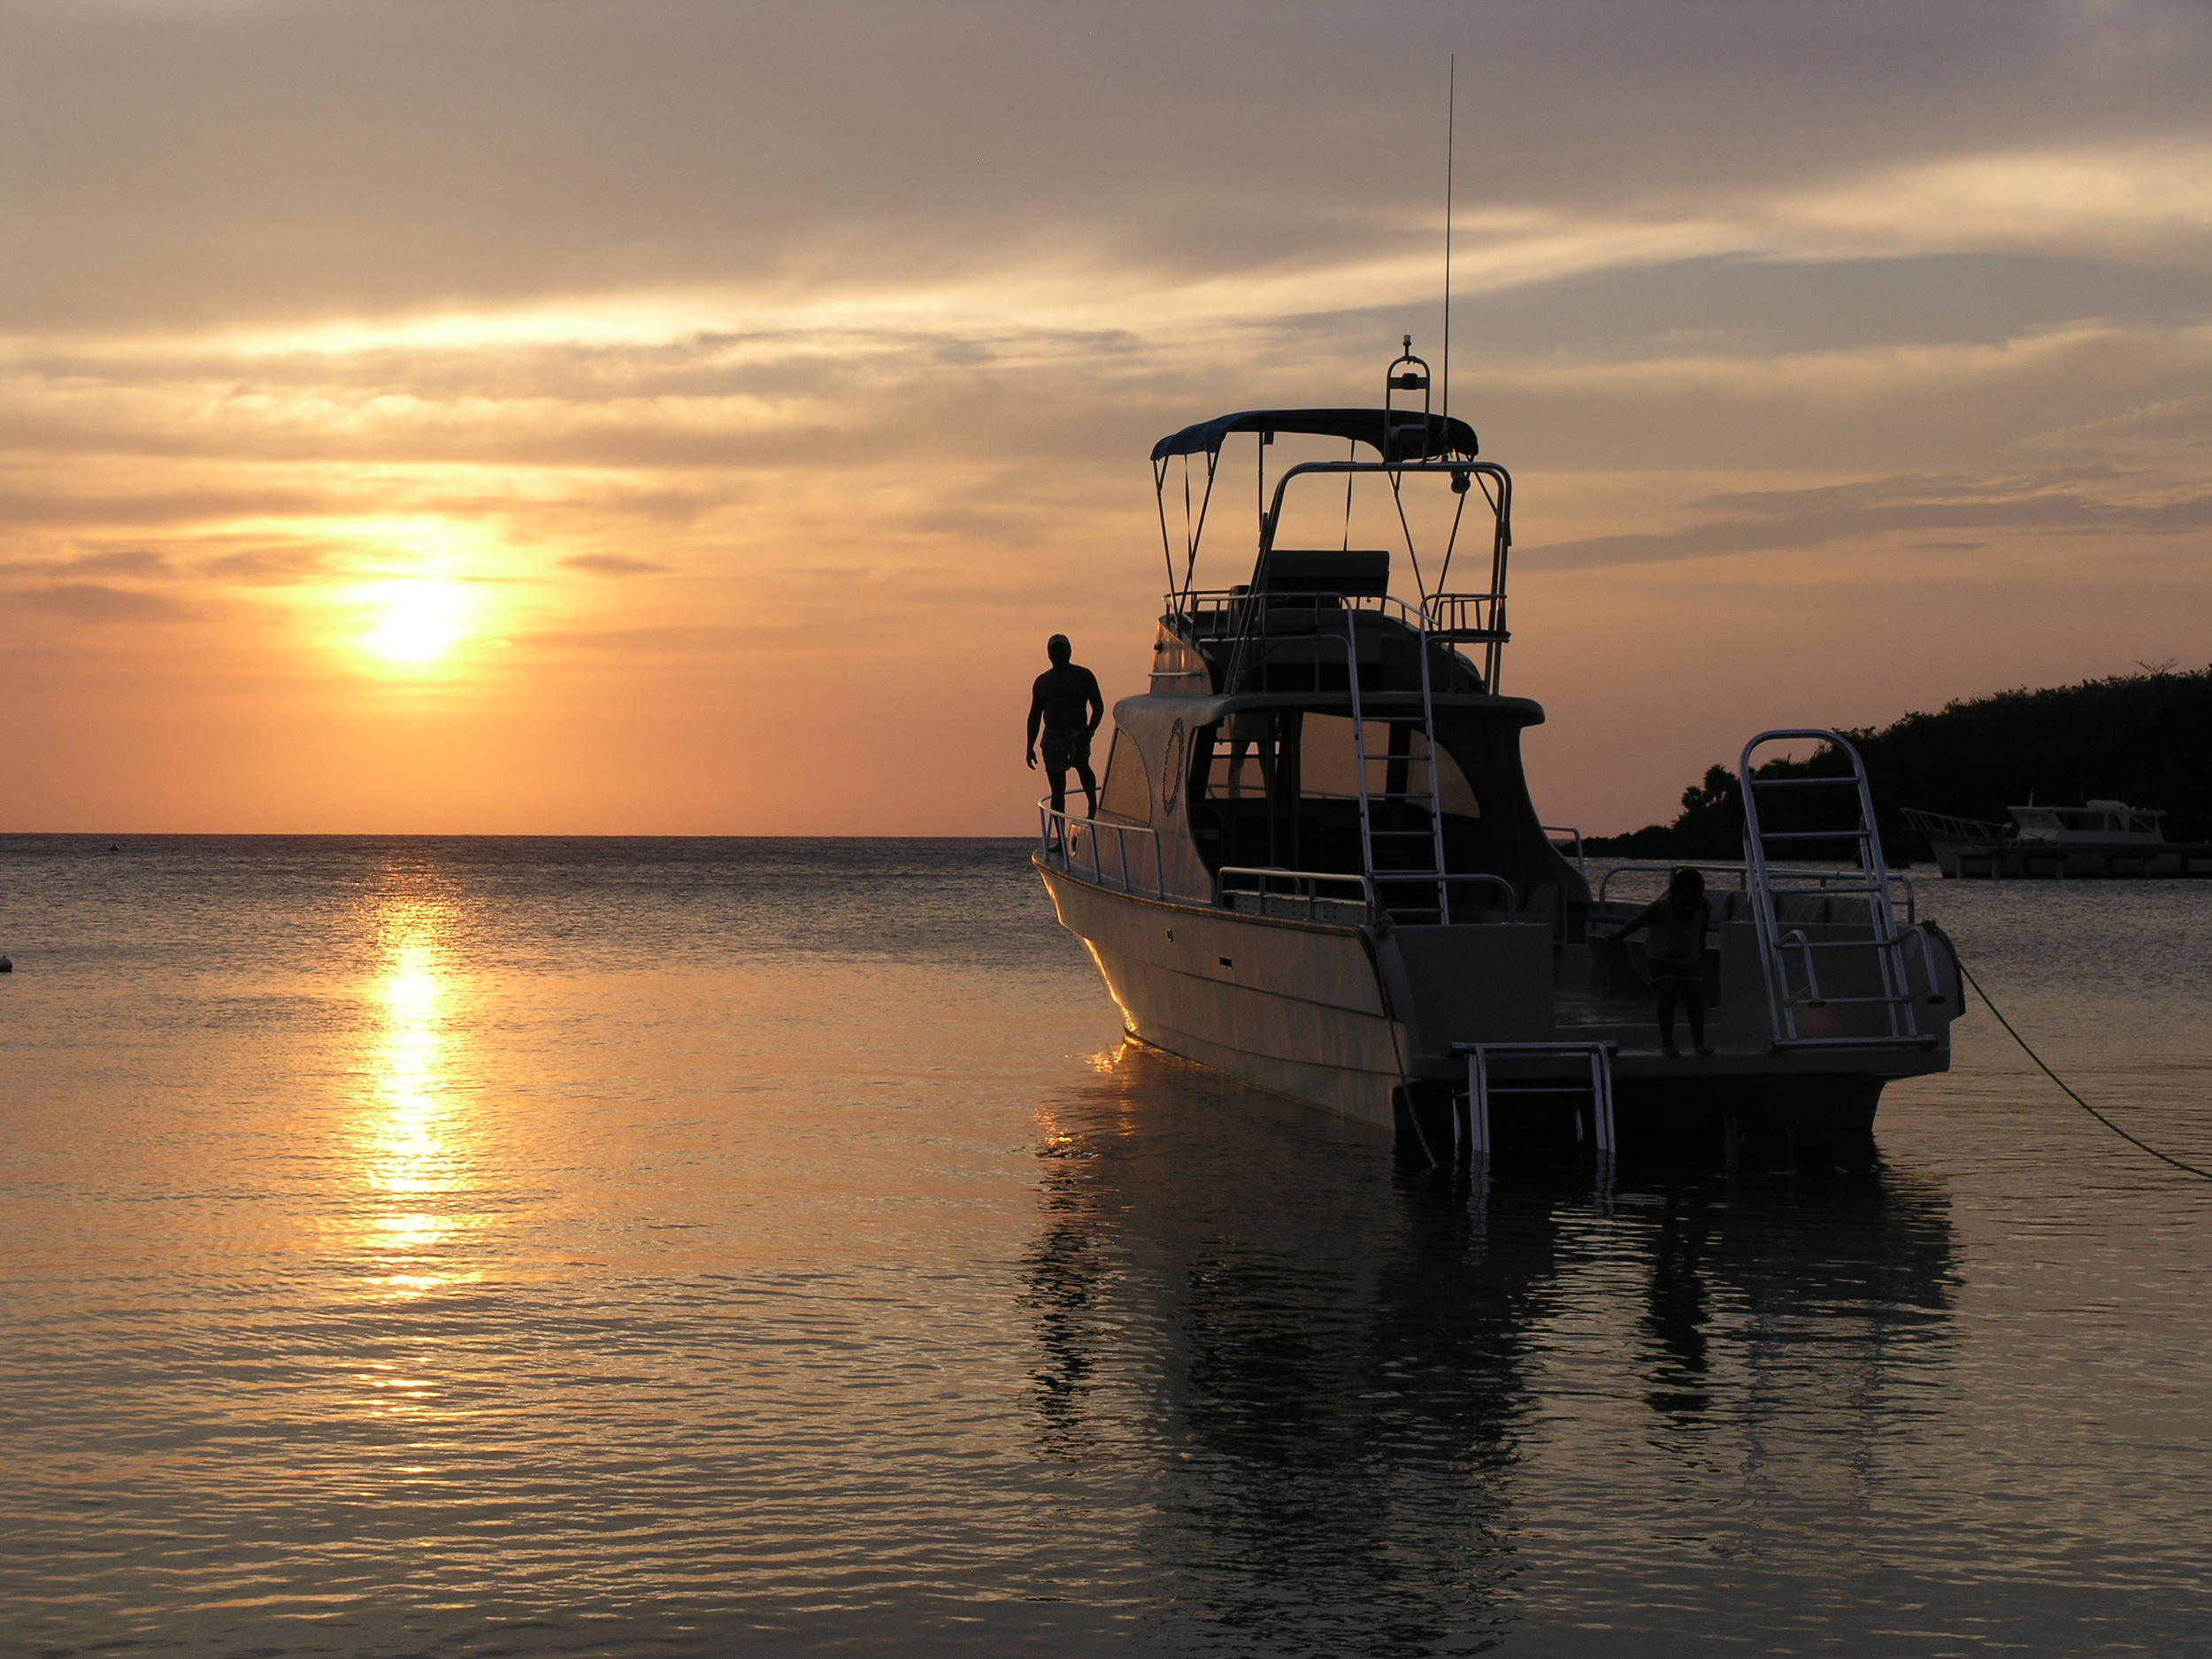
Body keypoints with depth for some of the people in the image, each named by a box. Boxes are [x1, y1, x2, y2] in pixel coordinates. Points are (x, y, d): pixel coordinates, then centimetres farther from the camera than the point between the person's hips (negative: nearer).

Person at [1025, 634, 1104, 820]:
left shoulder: (1083, 676, 4)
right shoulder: (1042, 682, 14)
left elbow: (1098, 707, 0)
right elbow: (1034, 716, 17)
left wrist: (1089, 732, -14)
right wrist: (1030, 747, 9)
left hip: (1077, 732, -3)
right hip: (1052, 734, 3)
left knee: (1080, 763, -33)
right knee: (1057, 788, 2)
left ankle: (1094, 805, -19)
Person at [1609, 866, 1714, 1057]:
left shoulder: (1704, 906, -21)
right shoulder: (1659, 909, -31)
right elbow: (1637, 921, -13)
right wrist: (1619, 937, 2)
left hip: (1689, 958, 3)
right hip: (1660, 957, -3)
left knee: (1694, 997, -9)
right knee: (1667, 994, -16)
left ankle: (1699, 1041, -5)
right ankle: (1666, 1043, -12)